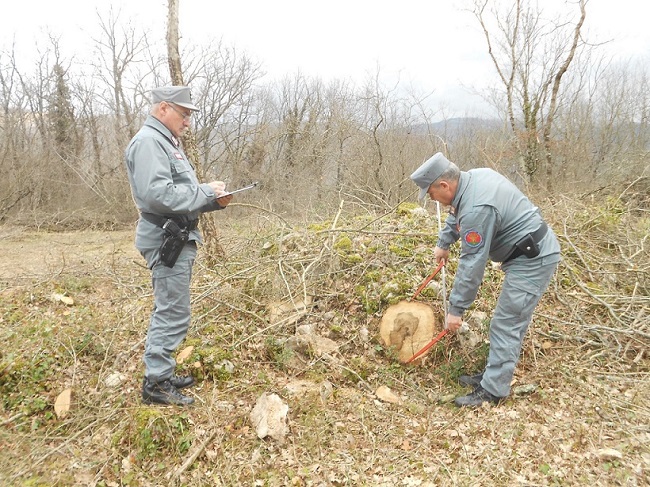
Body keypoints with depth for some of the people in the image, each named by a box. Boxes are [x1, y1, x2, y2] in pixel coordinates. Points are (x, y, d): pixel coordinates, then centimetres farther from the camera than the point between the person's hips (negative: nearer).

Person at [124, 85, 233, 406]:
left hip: (178, 239, 11)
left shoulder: (167, 141, 20)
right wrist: (207, 191, -18)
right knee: (173, 313, -5)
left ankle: (161, 373, 28)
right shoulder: (148, 141, -13)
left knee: (169, 311, 16)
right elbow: (158, 194, -26)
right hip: (166, 240, -11)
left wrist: (214, 200, 6)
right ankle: (156, 384, 6)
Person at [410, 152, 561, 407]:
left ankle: (492, 391, 2)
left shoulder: (476, 209, -28)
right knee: (506, 323, 16)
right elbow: (456, 214, 22)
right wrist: (443, 243, 24)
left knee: (506, 326, -6)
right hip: (529, 254, 10)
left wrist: (456, 308, -18)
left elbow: (472, 264, -25)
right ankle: (493, 375, 27)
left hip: (533, 260, -10)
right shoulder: (473, 176, 1)